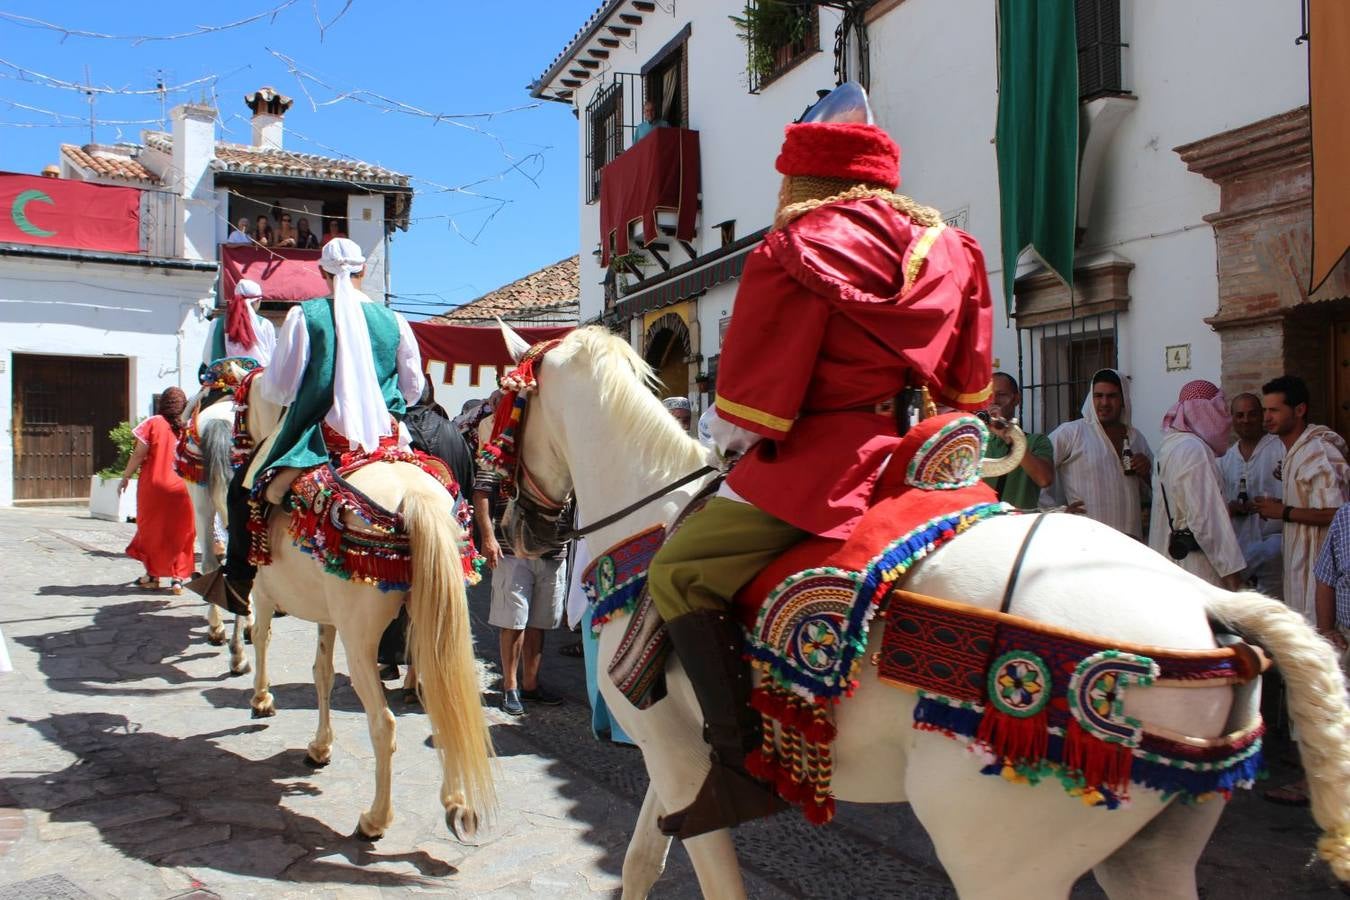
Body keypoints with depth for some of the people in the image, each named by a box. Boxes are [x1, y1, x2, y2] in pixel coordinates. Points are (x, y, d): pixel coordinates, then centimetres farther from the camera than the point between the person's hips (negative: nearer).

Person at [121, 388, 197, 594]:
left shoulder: (153, 423, -5)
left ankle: (153, 575, 20)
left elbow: (139, 454, -6)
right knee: (179, 531, 8)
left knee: (150, 527, 13)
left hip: (153, 485, -1)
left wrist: (125, 477, 4)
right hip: (179, 487, 2)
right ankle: (177, 577, 2)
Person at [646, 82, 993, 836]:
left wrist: (730, 437, 12)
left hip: (821, 461, -8)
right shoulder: (949, 249, 13)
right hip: (922, 454, 8)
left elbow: (752, 394, -7)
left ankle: (743, 764, -9)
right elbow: (970, 384, 16)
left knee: (679, 573, -4)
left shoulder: (795, 252, -6)